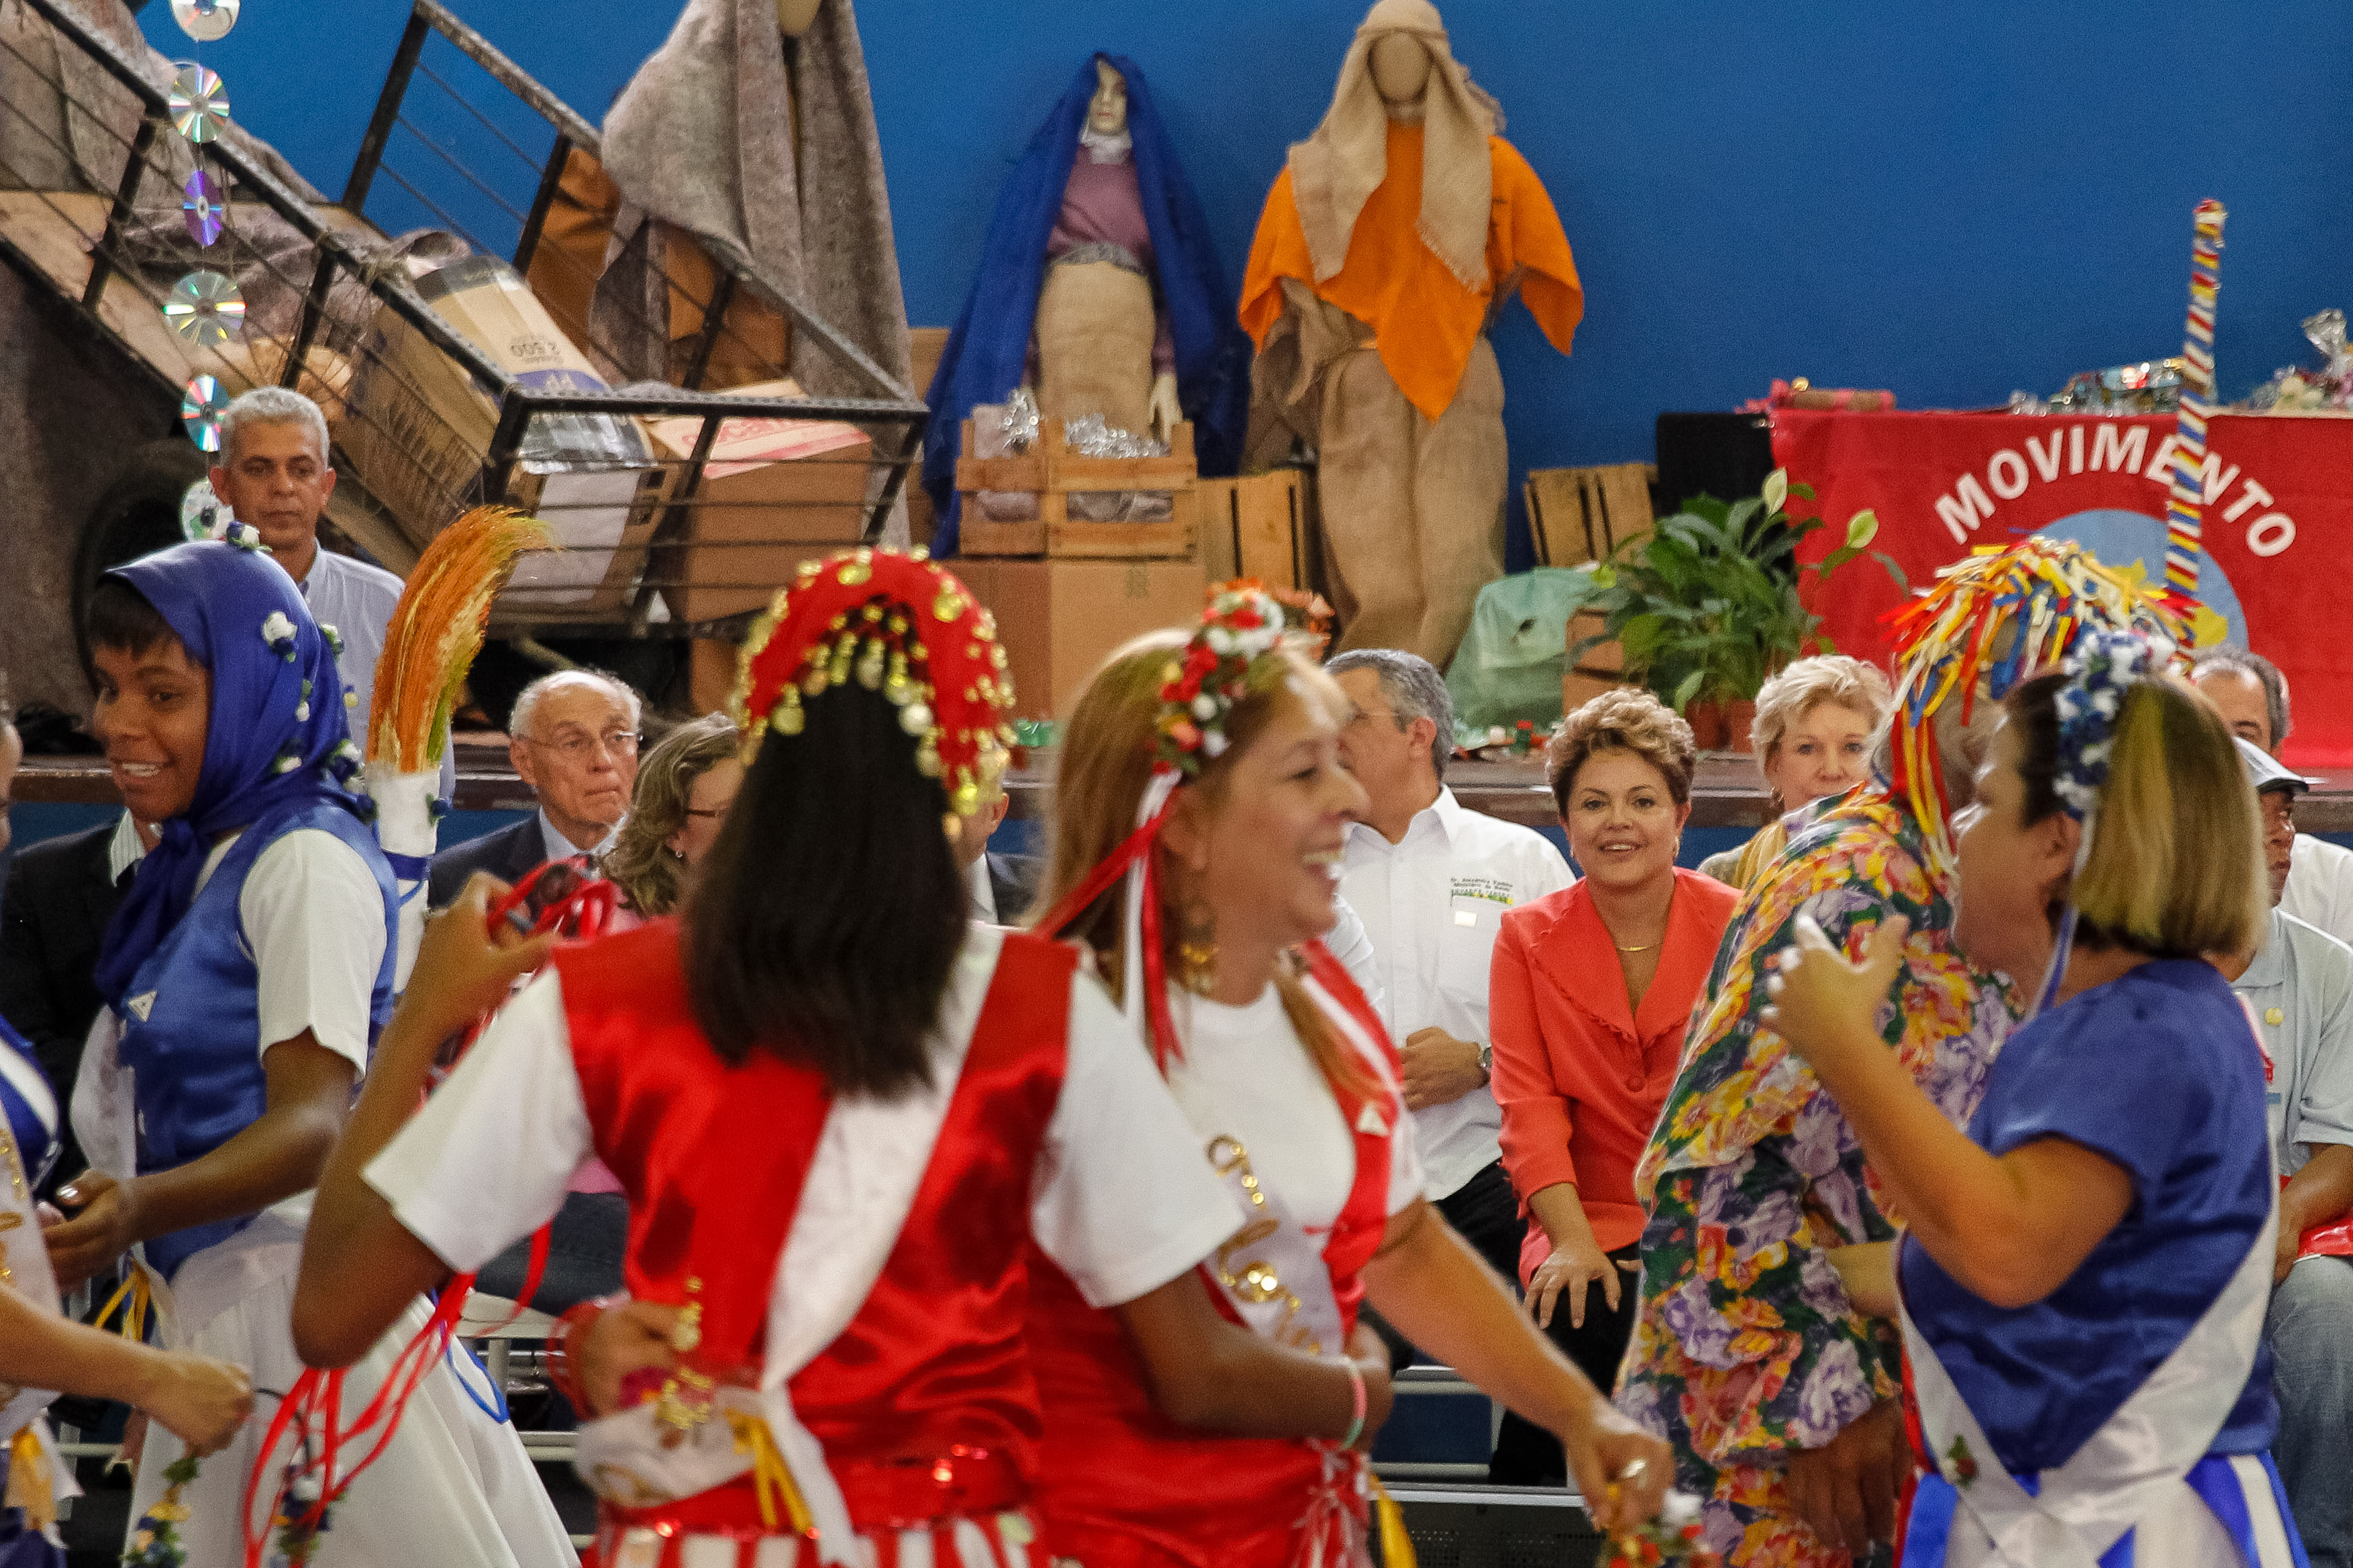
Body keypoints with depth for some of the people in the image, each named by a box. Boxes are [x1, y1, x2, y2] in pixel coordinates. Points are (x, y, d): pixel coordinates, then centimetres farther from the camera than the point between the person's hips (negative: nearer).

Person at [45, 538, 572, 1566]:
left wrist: (145, 1210, -37)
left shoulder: (306, 863, -11)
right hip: (206, 1309, 9)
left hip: (301, 1291, -9)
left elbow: (316, 1123, -21)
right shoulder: (195, 863, 16)